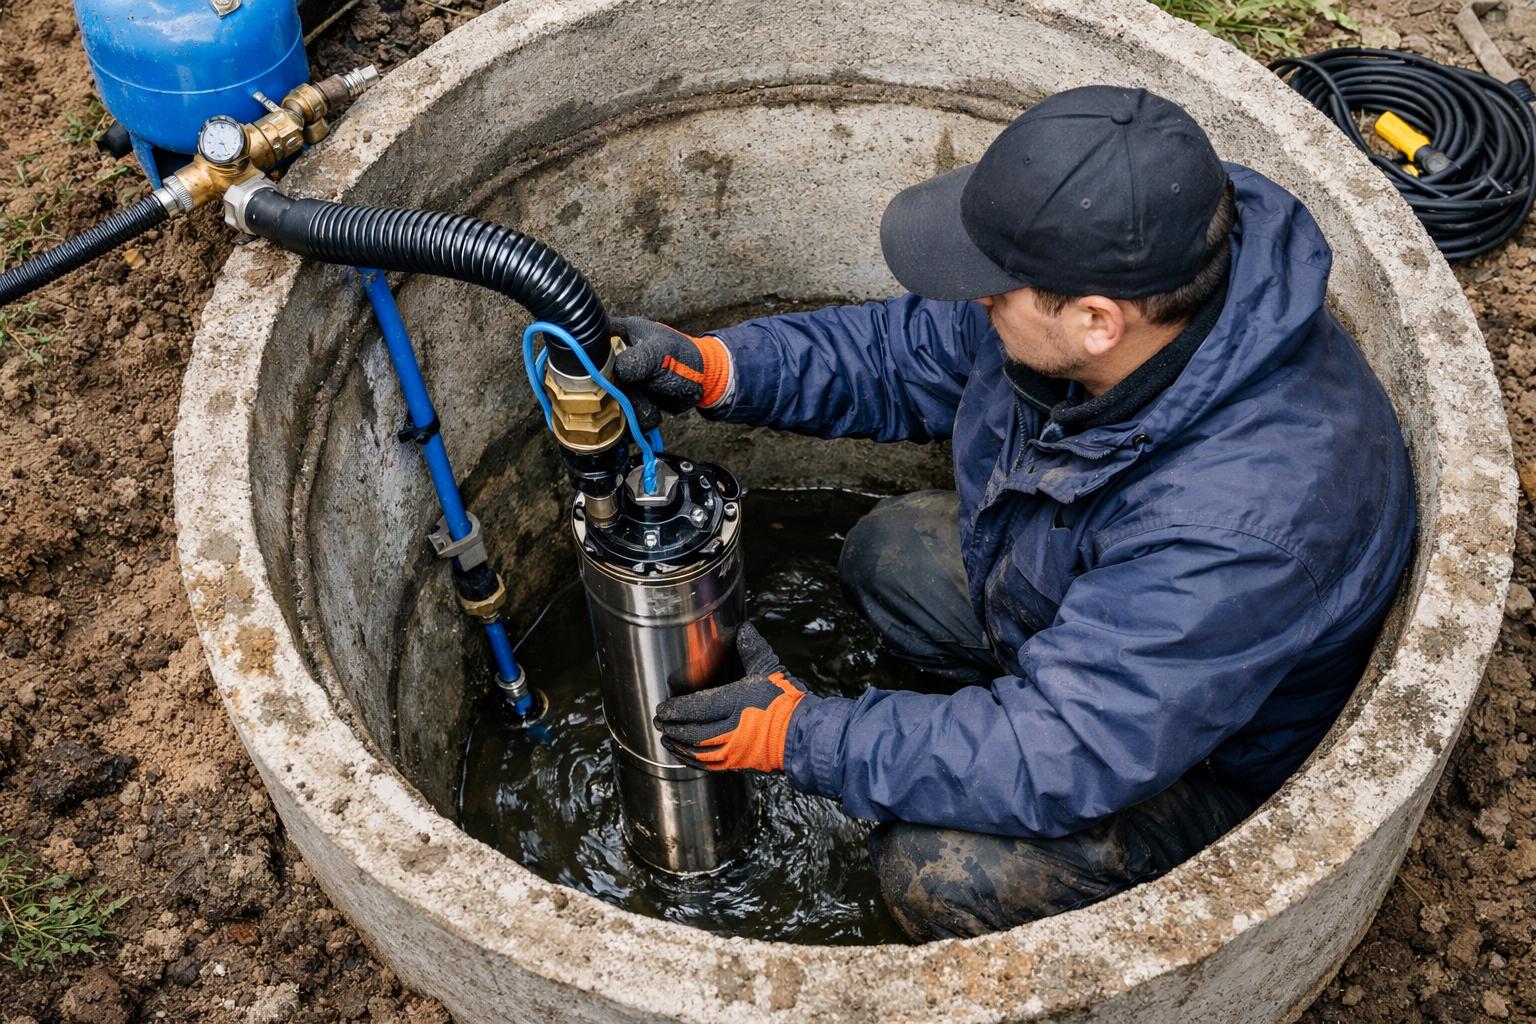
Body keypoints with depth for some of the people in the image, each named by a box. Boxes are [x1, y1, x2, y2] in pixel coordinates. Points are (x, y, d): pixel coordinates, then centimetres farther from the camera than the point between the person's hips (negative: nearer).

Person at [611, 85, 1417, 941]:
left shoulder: (1244, 517, -44)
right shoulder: (1107, 276, -21)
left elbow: (1061, 757, -37)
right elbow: (913, 356, -2)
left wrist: (802, 738, -29)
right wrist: (713, 369, -15)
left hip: (1222, 749, -7)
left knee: (938, 873, -24)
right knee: (887, 553, 11)